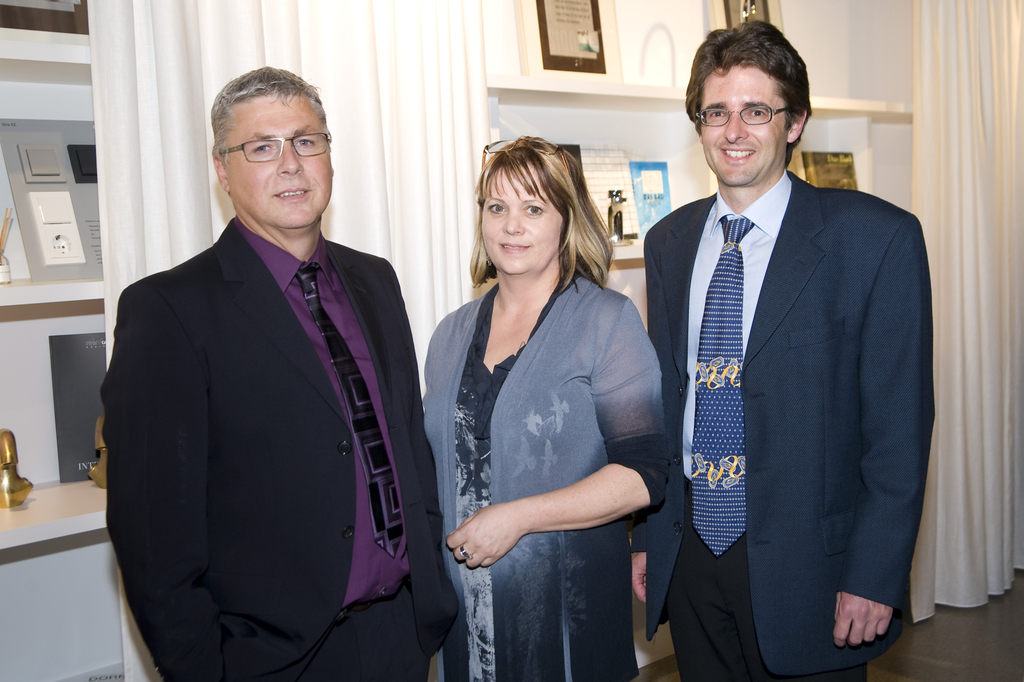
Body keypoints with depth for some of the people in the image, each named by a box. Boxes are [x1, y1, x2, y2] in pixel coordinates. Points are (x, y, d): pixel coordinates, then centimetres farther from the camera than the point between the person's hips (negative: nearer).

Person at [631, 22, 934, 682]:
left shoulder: (876, 236, -10)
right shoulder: (669, 242, 6)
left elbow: (899, 424, -10)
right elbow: (663, 397, 10)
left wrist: (875, 578, -13)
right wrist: (648, 535, 9)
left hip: (804, 561, -4)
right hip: (690, 553, 4)